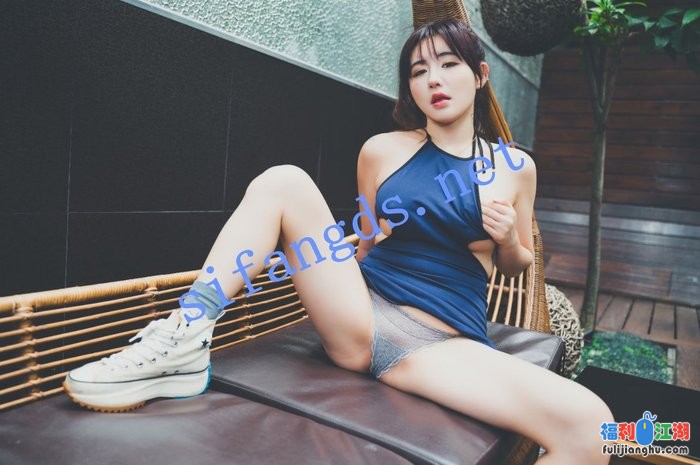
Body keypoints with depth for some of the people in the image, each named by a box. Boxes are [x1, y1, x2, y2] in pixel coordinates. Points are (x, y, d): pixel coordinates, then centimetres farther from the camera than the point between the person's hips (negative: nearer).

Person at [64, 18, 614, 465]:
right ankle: (183, 343, -22)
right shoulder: (382, 151, 6)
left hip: (444, 345, 0)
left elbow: (516, 263, 19)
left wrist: (507, 239, -3)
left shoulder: (514, 167, 8)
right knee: (283, 180, -17)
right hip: (361, 318, 1)